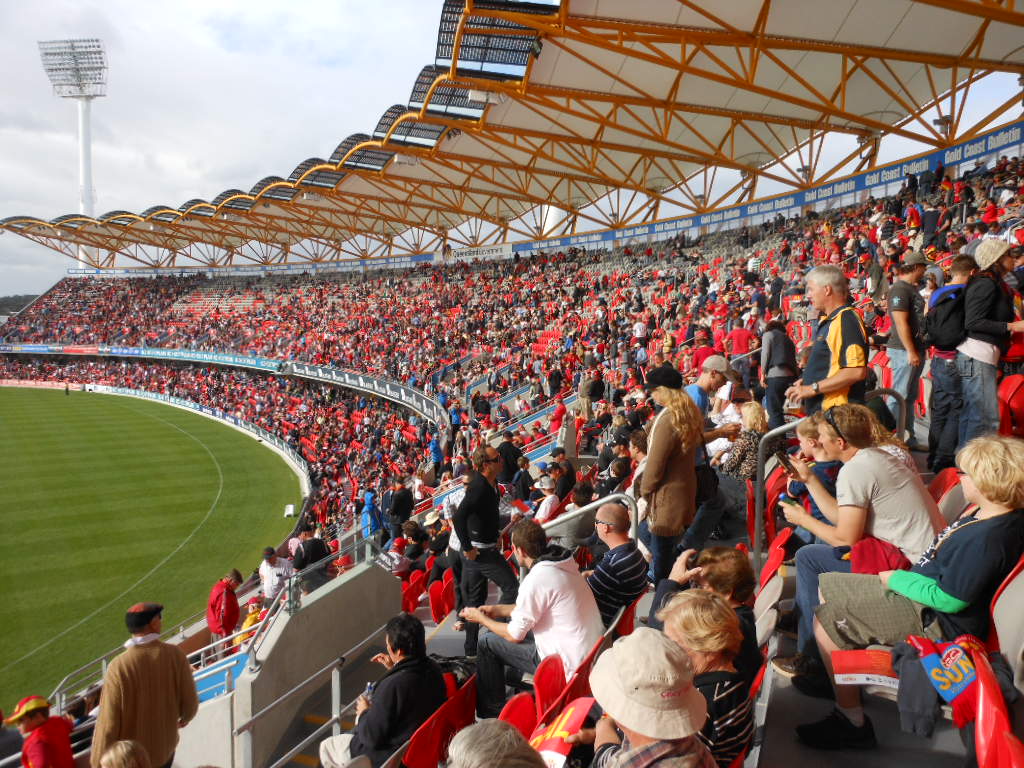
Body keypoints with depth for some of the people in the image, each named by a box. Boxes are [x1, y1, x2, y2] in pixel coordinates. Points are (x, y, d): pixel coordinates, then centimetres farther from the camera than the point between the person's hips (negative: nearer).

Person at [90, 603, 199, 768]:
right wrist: (185, 717, 19)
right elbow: (190, 701, -5)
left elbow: (108, 724, -18)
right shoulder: (175, 655, -16)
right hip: (165, 750, 3)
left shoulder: (118, 667, -23)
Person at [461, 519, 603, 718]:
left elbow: (515, 635, -11)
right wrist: (498, 610, 20)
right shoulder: (562, 563, 3)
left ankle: (491, 714, 17)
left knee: (488, 643, 3)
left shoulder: (537, 579, -23)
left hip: (569, 663, -9)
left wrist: (481, 619, 5)